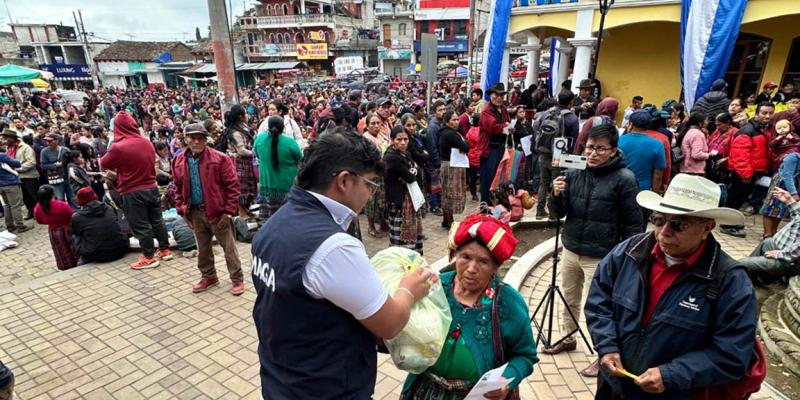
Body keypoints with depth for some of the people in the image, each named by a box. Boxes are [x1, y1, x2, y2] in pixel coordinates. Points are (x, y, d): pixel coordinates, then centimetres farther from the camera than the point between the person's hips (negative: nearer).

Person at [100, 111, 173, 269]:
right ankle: (165, 250, 24)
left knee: (140, 226, 4)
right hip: (152, 188, 6)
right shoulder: (147, 142, 2)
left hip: (132, 193, -6)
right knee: (157, 221, 16)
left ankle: (149, 258, 12)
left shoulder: (118, 147, -17)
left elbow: (103, 164, -2)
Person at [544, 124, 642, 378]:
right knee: (569, 300, 20)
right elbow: (557, 214, 5)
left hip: (601, 257, -5)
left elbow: (633, 224, -8)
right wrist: (557, 195, -15)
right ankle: (568, 339, 41)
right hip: (570, 250, 5)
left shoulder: (624, 179, -12)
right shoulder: (574, 173, 1)